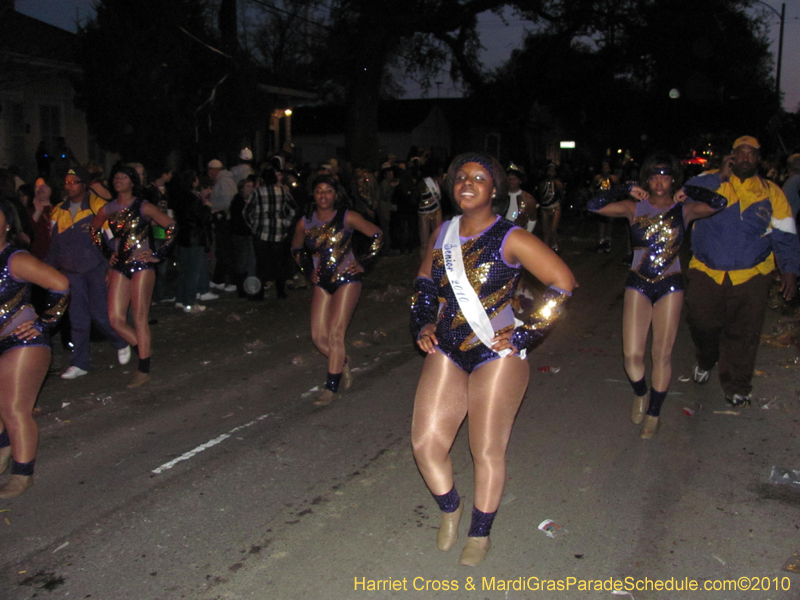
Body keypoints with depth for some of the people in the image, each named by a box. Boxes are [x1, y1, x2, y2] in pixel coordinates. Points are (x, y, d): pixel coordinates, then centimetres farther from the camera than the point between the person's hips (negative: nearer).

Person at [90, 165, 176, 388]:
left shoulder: (143, 207, -3)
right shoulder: (107, 210, 8)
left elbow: (170, 226, -6)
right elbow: (95, 230, 25)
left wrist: (159, 254, -9)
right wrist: (107, 253, 15)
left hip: (141, 265, -4)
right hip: (119, 267, 4)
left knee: (140, 319, -3)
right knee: (116, 320, -2)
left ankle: (144, 370, 6)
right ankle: (143, 352, 19)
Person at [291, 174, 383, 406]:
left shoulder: (347, 218, -7)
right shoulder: (305, 223, 2)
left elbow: (377, 235, 0)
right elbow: (296, 249, 21)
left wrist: (364, 264, -4)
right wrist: (308, 270, 10)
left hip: (347, 280, -4)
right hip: (323, 283, 4)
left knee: (335, 333, -11)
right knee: (318, 336, -1)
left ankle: (331, 387, -1)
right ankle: (342, 364, 28)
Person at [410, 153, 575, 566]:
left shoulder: (510, 239, -11)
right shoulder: (443, 234, 7)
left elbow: (562, 282, -13)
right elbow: (424, 283, 21)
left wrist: (526, 334, -14)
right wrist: (422, 325, 7)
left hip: (497, 356, -5)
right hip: (447, 354, 5)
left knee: (487, 450, 2)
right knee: (426, 443, 2)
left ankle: (480, 534, 26)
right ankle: (449, 509, 32)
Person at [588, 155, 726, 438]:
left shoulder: (684, 209, 0)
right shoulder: (634, 207, -1)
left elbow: (719, 203, -17)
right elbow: (595, 205, -11)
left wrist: (686, 192, -7)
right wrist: (628, 189, -8)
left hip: (670, 286, 0)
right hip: (638, 284, 0)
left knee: (662, 354, 5)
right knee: (632, 354, -6)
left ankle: (653, 412, 23)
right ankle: (640, 393, 27)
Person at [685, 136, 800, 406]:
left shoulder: (771, 192, 7)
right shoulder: (711, 180, 4)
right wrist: (721, 177, -17)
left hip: (751, 277, 0)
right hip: (706, 273, 0)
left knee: (742, 334, 2)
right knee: (702, 324, 9)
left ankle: (736, 387, 18)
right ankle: (705, 361, 41)